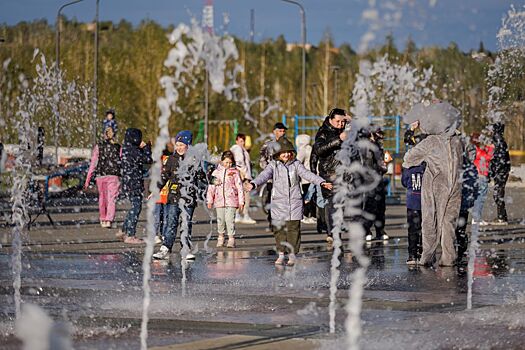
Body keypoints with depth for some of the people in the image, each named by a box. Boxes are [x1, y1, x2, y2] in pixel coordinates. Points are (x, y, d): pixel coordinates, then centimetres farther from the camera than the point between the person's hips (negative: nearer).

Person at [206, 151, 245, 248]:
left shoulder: (235, 172, 2)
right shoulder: (216, 172, 9)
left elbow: (239, 187, 3)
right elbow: (211, 187, 12)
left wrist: (241, 202, 0)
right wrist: (209, 200, 9)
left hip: (231, 201, -3)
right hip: (219, 201, 3)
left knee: (230, 220, -10)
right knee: (220, 220, 8)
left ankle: (231, 239, -6)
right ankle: (220, 238, 23)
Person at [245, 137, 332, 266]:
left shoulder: (296, 164, 6)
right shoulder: (273, 165, 4)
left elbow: (307, 174, -4)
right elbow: (264, 175, -11)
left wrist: (321, 182, -19)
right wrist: (253, 183, -30)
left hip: (294, 202, 0)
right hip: (278, 202, 0)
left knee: (293, 228, -1)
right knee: (279, 228, 0)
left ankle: (292, 255, 6)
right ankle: (281, 254, 12)